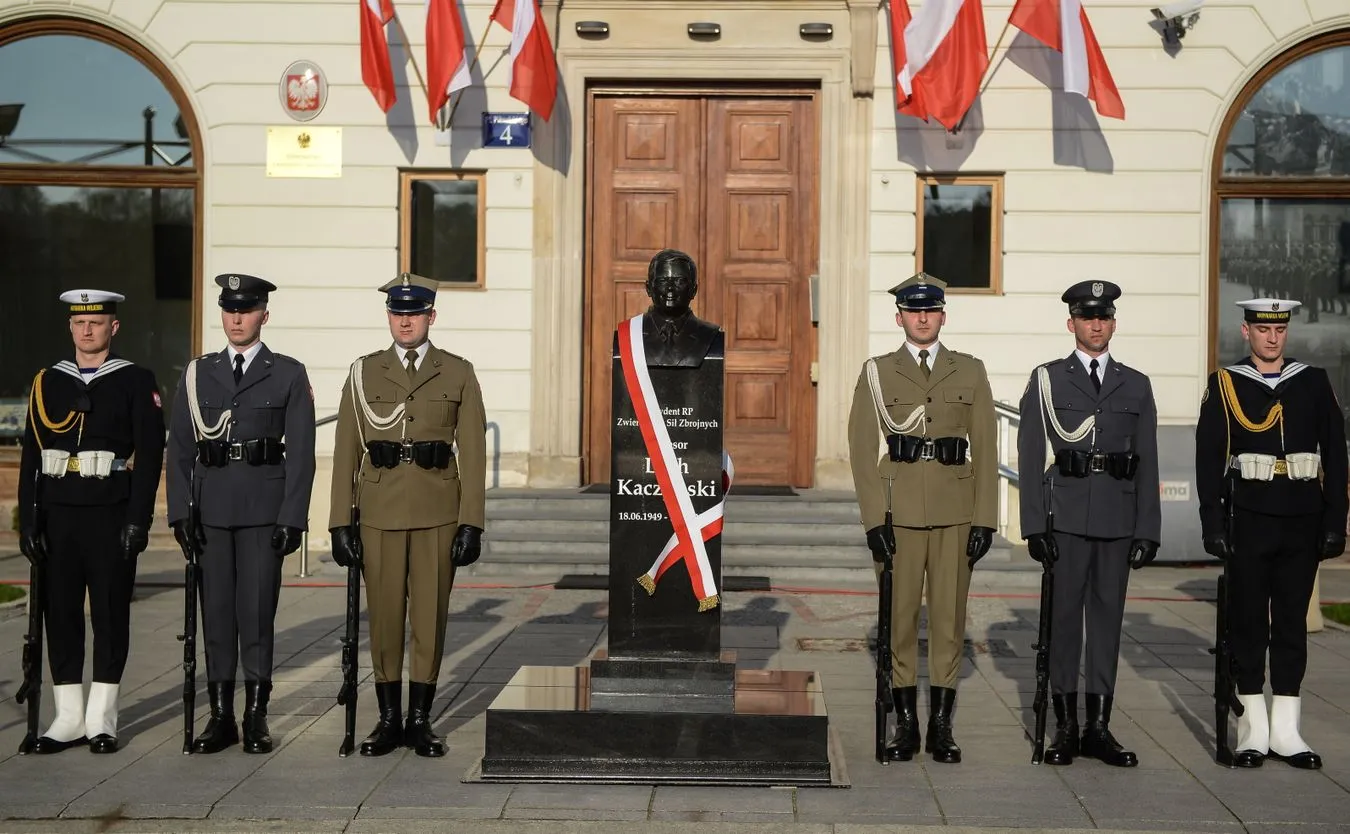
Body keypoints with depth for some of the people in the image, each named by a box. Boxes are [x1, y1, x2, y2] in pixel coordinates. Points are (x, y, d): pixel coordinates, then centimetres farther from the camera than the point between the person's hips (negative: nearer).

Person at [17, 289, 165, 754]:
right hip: (58, 517, 3)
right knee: (60, 614, 5)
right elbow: (31, 457, 9)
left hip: (111, 518, -3)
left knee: (111, 615, 2)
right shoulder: (47, 383, 10)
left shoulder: (136, 382, 1)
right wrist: (28, 522, 2)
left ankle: (101, 720, 10)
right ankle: (69, 719, 13)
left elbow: (150, 455, -3)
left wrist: (138, 521, -10)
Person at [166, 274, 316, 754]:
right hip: (211, 511, 3)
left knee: (257, 610, -2)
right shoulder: (198, 374, 11)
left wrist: (292, 517, -8)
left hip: (264, 511, -3)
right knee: (216, 610, 5)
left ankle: (256, 716, 6)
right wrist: (181, 512, 0)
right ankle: (220, 716, 11)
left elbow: (301, 452, -1)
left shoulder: (288, 375, 3)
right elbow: (180, 449, 9)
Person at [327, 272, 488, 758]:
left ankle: (420, 719, 12)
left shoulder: (458, 374, 4)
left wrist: (471, 523, -6)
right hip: (380, 511, 1)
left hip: (438, 512, -1)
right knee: (384, 614, 5)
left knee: (431, 614, 2)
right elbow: (346, 451, 5)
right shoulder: (364, 372, 6)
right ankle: (389, 719, 15)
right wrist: (340, 522, -1)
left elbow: (472, 453, 1)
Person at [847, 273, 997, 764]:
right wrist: (874, 518, -7)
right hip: (899, 512, -1)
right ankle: (905, 725, 12)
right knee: (899, 618, 2)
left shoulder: (970, 371, 9)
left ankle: (941, 728, 11)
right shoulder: (877, 373, 5)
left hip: (956, 512, 1)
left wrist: (984, 518, -1)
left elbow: (985, 448, 6)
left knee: (949, 618, 3)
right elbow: (862, 448, 1)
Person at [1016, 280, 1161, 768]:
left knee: (1108, 616, 5)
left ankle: (1099, 727, 11)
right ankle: (1065, 726, 7)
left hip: (1118, 520, 2)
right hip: (1065, 518, -2)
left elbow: (1147, 463, 10)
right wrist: (1035, 523, -7)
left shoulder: (1136, 386, 12)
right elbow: (1031, 457, 1)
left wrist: (1148, 528, 3)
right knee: (1064, 615, 0)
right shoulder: (1047, 380, 5)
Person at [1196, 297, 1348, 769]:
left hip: (1302, 522, 2)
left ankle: (1285, 731, 13)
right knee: (1247, 622, 2)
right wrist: (1213, 525, -7)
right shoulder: (1224, 385, 2)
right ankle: (1253, 731, 10)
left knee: (1292, 623, 6)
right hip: (1248, 520, -2)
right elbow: (1209, 460, -2)